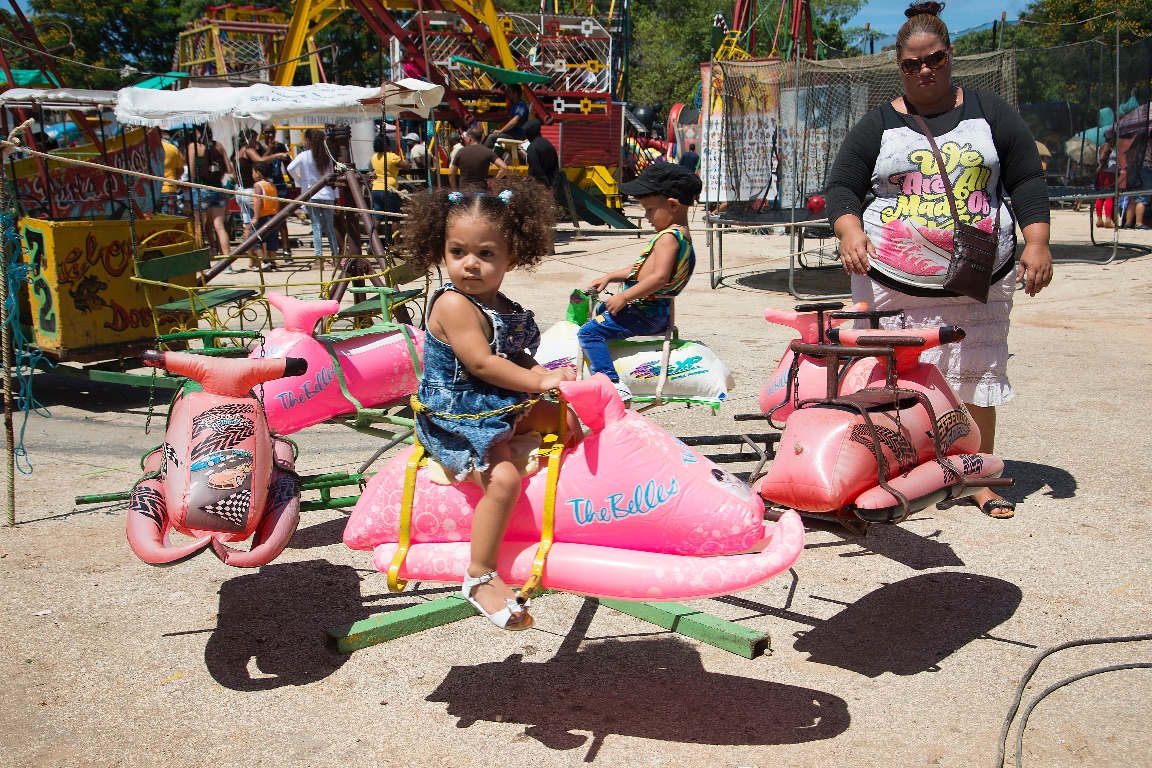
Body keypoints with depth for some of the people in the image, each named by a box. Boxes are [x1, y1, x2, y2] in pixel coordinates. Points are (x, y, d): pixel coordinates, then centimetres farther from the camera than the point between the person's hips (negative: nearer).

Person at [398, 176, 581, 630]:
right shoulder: (454, 304, -19)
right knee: (504, 478, -28)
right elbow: (481, 362, -24)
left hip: (500, 409, 10)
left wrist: (549, 374, -3)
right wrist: (539, 381, -21)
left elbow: (518, 358, 15)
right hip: (455, 418, -9)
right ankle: (480, 578, -18)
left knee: (566, 418, 16)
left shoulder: (503, 308, 8)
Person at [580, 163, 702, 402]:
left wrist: (624, 297, -26)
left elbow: (659, 277, -31)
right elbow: (642, 269, 23)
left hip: (646, 315, -12)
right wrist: (609, 277, 20)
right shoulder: (678, 234, 14)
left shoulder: (669, 236, -19)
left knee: (589, 332, -19)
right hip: (653, 311, 12)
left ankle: (612, 384, -27)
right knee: (602, 309, 34)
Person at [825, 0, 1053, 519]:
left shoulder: (990, 115, 10)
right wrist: (850, 231, -15)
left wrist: (1036, 243, -2)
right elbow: (841, 187, 6)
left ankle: (979, 479, 20)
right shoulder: (878, 126, 8)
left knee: (976, 379, 7)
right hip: (892, 284, -1)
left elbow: (1027, 181, 10)